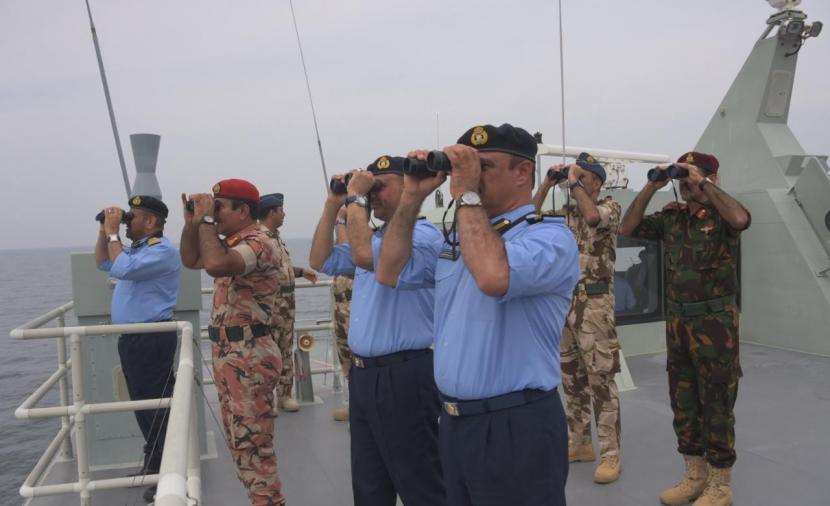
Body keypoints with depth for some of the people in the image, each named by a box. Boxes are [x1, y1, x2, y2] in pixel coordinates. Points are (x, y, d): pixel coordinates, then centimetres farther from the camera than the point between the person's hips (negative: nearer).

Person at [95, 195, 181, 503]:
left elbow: (121, 269, -26)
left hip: (152, 339, -10)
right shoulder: (137, 248, 16)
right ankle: (154, 464, 30)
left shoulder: (161, 250, -15)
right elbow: (102, 264, 27)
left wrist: (113, 233, -14)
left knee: (156, 406, -5)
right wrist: (104, 231, 13)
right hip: (131, 337, 10)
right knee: (143, 404, 18)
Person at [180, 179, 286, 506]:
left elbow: (216, 265, -34)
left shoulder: (259, 243, -17)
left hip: (250, 357, -10)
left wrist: (207, 220, -21)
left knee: (253, 446, -6)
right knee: (240, 442, 17)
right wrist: (192, 221, 11)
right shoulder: (229, 243, 13)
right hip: (226, 353, 10)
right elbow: (191, 260, 25)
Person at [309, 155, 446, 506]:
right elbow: (321, 261, 17)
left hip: (403, 375, -9)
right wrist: (333, 204, 9)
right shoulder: (375, 237, 15)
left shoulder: (423, 234, -14)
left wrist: (355, 198, -15)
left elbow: (364, 255, -28)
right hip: (363, 373, 9)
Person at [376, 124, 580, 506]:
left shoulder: (551, 236, -13)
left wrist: (466, 195, -20)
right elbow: (390, 273, 12)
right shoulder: (458, 239, 13)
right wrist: (412, 197, 5)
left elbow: (493, 277, -32)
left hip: (516, 427, -7)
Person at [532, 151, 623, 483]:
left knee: (600, 378, -6)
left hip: (594, 302, -6)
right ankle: (579, 442, 23)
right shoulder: (566, 213, 17)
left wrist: (574, 182, -12)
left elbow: (592, 217, -23)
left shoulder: (610, 206, -1)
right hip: (564, 300, 7)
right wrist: (547, 183, 4)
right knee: (572, 377, 12)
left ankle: (610, 453, 1)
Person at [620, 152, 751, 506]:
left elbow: (741, 219, -30)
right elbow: (627, 229, 3)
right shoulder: (672, 217, 7)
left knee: (717, 404, 3)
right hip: (677, 321, 6)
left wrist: (703, 184, -21)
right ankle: (695, 476, 27)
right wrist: (650, 188, -4)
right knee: (683, 402, 13)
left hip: (716, 321, -6)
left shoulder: (722, 215, -7)